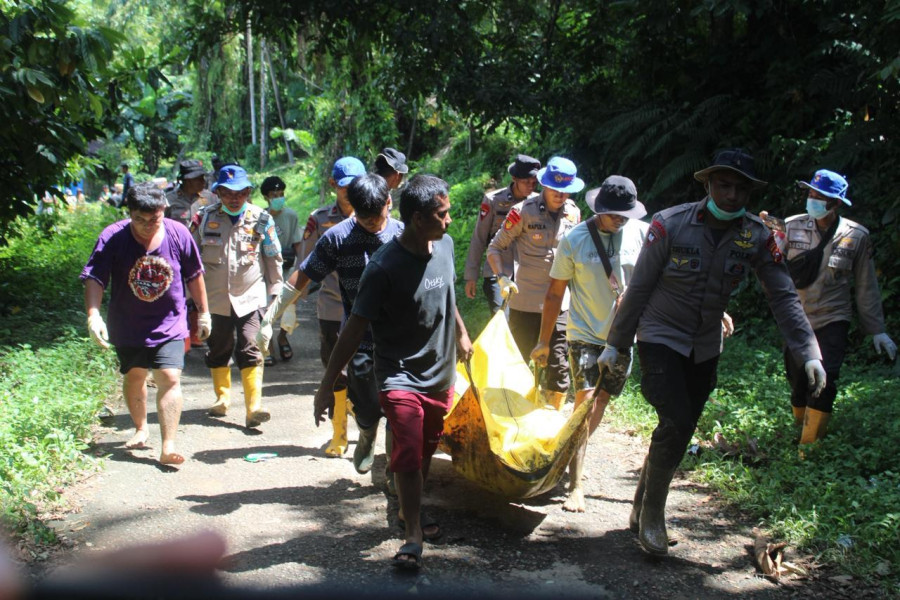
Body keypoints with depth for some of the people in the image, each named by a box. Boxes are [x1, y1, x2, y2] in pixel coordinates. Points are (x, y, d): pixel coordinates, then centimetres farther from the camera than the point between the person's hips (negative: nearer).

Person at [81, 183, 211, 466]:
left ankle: (168, 447, -11)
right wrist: (93, 314, -32)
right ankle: (140, 428, 42)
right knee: (134, 377, 17)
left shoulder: (178, 234, -10)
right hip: (128, 325, 1)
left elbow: (194, 276, 3)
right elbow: (94, 279, -17)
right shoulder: (112, 238, -15)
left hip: (169, 324, -1)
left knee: (170, 378, -13)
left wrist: (203, 313, 10)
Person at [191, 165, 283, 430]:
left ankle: (254, 407, -13)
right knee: (218, 349, 13)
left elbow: (273, 257, 9)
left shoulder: (260, 219, -1)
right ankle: (223, 396, 34)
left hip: (251, 295, -2)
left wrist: (275, 289, 10)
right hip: (216, 296, 2)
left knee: (250, 348, -12)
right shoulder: (204, 217, 1)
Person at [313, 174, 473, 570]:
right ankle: (414, 536, -3)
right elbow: (355, 328, -18)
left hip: (441, 375, 6)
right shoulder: (385, 266, -21)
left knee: (426, 452, 16)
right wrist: (327, 385, -18)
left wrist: (461, 334, 31)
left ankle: (411, 510, 37)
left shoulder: (444, 245, -2)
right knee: (408, 455, -12)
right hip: (401, 377, -6)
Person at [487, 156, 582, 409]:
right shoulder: (524, 212, -10)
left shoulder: (574, 214, 4)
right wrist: (503, 279, -19)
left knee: (559, 367, 3)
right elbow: (495, 248, -4)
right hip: (525, 303, -3)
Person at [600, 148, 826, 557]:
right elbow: (638, 288, -10)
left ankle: (641, 511, 29)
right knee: (676, 423, -19)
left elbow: (784, 297, -7)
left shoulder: (757, 238, -7)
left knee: (680, 432, 10)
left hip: (704, 348, 4)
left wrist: (809, 353, -19)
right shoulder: (670, 224, -16)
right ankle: (652, 513, 1)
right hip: (660, 338, -4)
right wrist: (615, 345, -5)